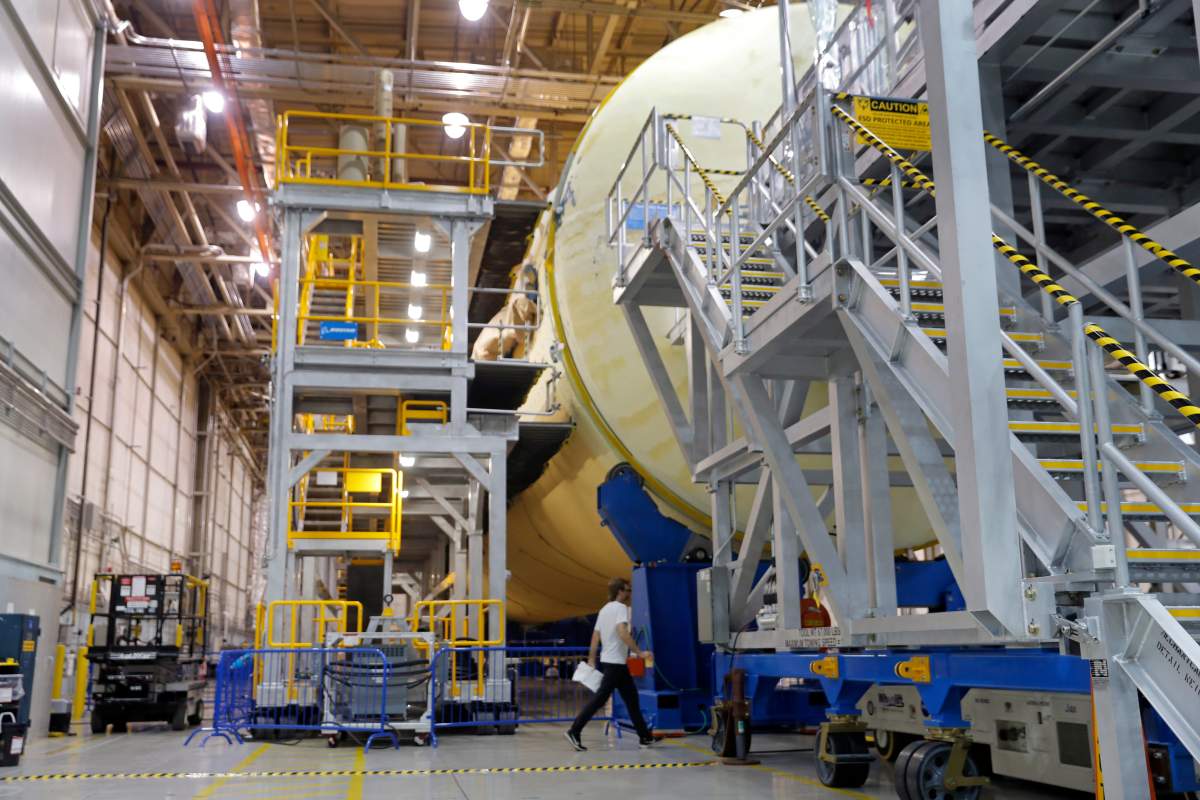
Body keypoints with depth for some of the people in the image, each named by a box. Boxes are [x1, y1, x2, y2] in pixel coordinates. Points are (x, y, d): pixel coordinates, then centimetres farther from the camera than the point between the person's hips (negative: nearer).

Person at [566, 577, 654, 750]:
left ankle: (645, 737, 15)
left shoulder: (605, 609, 16)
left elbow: (595, 636, 14)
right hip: (615, 662, -10)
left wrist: (591, 660, 14)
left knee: (631, 698, 12)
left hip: (609, 661, 10)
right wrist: (639, 652, -22)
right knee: (600, 698, -9)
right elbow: (622, 632, -25)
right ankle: (574, 731, -9)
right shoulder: (620, 607, -11)